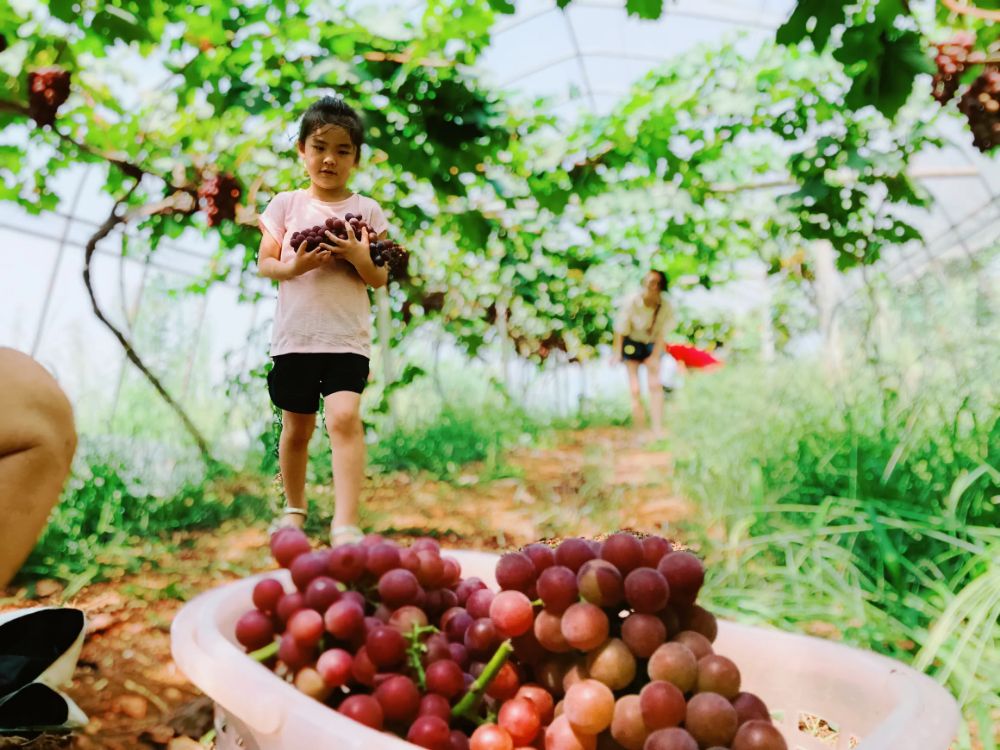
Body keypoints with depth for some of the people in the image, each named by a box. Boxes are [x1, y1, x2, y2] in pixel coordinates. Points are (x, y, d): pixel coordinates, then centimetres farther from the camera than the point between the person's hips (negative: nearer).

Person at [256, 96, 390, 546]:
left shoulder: (366, 211, 3)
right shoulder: (286, 204, 6)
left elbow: (380, 279, 2)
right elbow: (264, 264, 5)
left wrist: (358, 257, -18)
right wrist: (294, 265, -15)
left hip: (347, 336, -1)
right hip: (294, 335, 2)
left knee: (344, 417, -19)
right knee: (297, 427, 12)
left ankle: (345, 523, -17)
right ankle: (294, 508, 33)